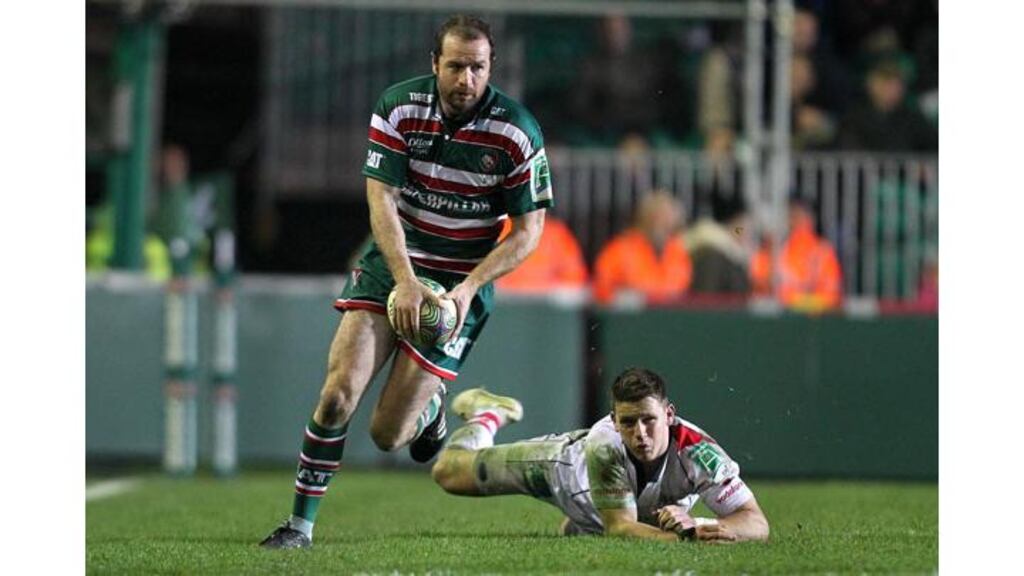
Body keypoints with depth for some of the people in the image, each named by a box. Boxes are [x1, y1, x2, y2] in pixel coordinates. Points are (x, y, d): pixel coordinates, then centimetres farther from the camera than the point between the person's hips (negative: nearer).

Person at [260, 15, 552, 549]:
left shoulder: (516, 131, -13)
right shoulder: (398, 106, -9)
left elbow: (529, 229, -7)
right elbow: (382, 198, -10)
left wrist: (468, 287, -18)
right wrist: (404, 280, -22)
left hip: (462, 281, -2)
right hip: (391, 265, 2)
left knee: (387, 434, -5)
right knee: (339, 393, -17)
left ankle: (430, 404, 31)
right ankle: (301, 522, -4)